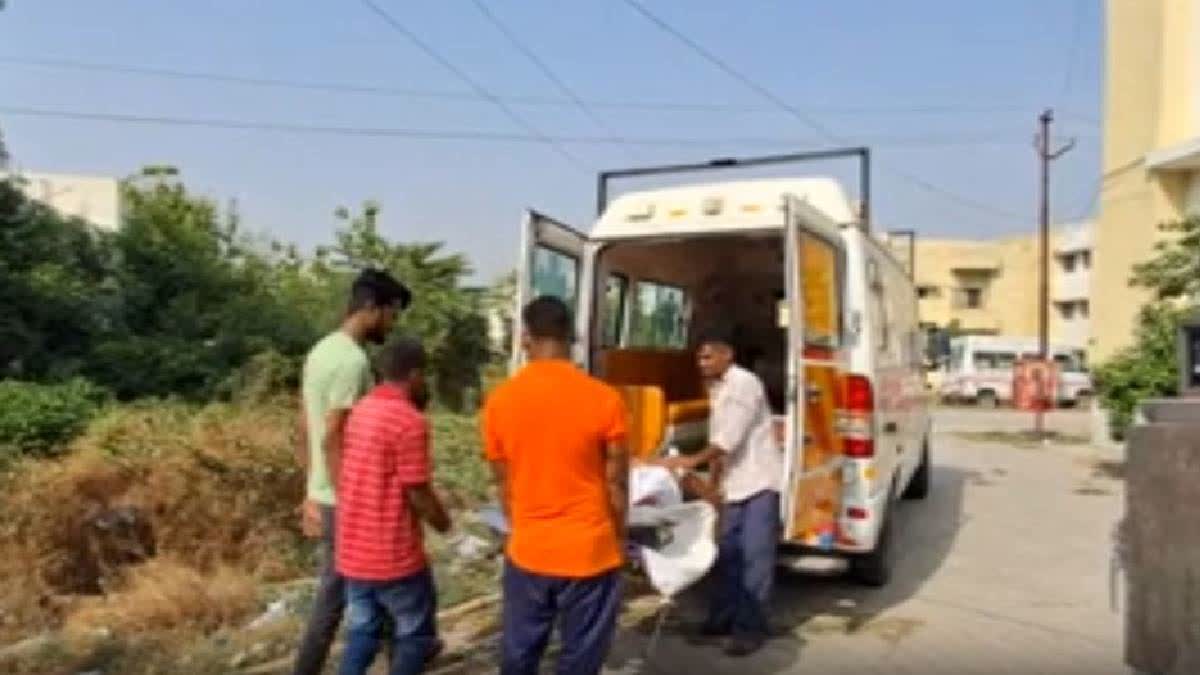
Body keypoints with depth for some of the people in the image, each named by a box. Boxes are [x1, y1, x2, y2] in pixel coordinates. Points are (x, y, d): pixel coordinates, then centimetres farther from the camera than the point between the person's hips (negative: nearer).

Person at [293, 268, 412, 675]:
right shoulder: (353, 360, -21)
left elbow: (306, 432, 15)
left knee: (333, 595, 19)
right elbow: (333, 439, -25)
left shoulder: (322, 350, 10)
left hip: (324, 496, 9)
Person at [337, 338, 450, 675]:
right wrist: (442, 520, 2)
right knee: (414, 629, 12)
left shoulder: (361, 410, 6)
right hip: (393, 553, -7)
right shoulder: (410, 421, -20)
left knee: (361, 630, 17)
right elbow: (417, 493, -19)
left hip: (353, 549, 7)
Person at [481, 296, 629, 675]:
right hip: (590, 554, -2)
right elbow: (616, 483, -5)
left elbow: (503, 483, 4)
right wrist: (619, 538, 11)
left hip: (527, 553, 3)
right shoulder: (604, 399, -12)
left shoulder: (499, 401, -5)